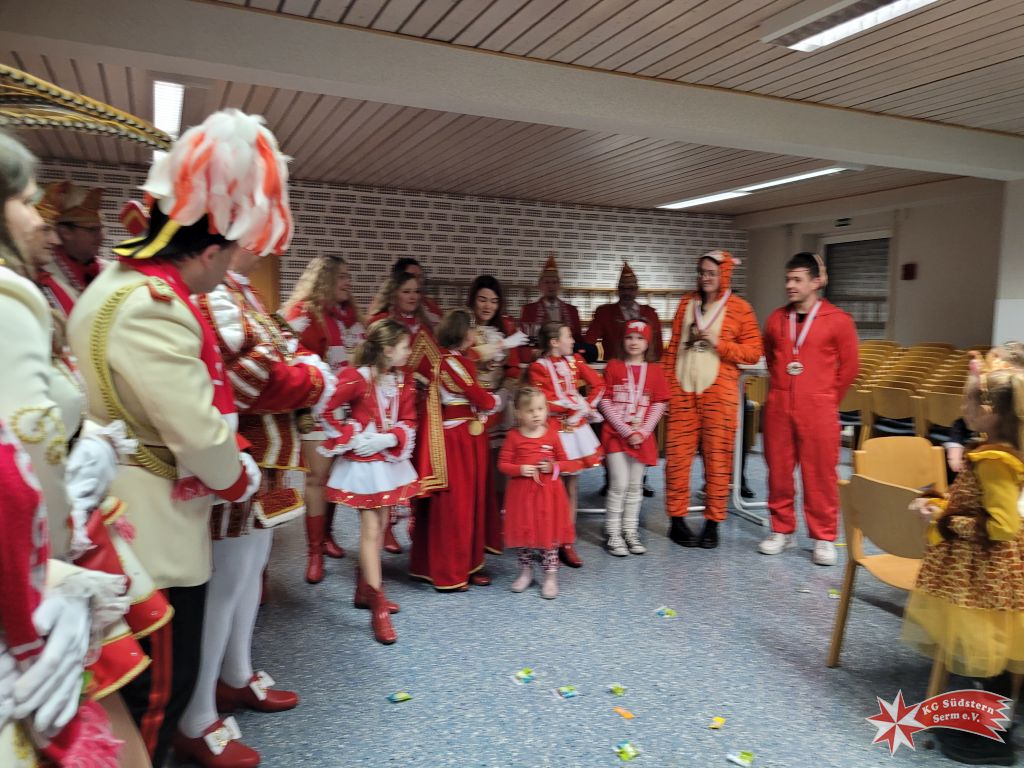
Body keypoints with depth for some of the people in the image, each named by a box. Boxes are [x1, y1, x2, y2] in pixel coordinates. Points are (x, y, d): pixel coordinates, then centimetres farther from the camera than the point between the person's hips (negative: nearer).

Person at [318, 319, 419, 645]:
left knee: (380, 526, 14)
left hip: (390, 459, 7)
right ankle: (378, 609, 0)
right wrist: (350, 438, -16)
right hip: (362, 461, -7)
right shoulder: (356, 377, -17)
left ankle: (364, 590, 31)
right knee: (370, 529, -5)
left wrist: (388, 439, -16)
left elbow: (408, 421, 1)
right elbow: (327, 411, -15)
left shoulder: (404, 380, 1)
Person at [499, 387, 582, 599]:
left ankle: (551, 576, 15)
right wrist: (520, 469, -19)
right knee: (524, 532, 11)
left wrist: (554, 466, -14)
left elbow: (566, 462, 6)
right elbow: (503, 464, -2)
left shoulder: (552, 434, -1)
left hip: (548, 493, 0)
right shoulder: (514, 436, -3)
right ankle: (526, 571, 29)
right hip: (521, 492, 0)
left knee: (549, 533, 4)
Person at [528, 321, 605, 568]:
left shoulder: (574, 361, 8)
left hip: (576, 428, 6)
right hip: (554, 431, -6)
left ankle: (568, 542, 18)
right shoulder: (538, 367, -10)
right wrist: (577, 406, -11)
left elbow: (598, 385, 6)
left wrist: (586, 407, -6)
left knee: (572, 487, 9)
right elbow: (546, 403, -16)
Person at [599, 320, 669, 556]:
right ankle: (613, 534, 5)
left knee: (635, 485, 9)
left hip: (642, 436, 3)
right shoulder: (613, 366, 0)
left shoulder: (654, 370, 5)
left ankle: (630, 531, 20)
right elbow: (606, 402, -5)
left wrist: (642, 431, -9)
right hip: (615, 433, -2)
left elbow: (659, 404, 2)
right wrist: (626, 430, -11)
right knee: (619, 484, -6)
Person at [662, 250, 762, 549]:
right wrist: (666, 387, 5)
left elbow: (753, 353, -1)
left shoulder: (739, 308, 1)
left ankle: (713, 523, 14)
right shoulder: (686, 303, 11)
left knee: (717, 458, 2)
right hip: (683, 390, 3)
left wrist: (719, 343, -14)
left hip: (718, 392, -3)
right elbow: (673, 347, 11)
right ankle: (677, 520, 13)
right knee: (677, 456, 2)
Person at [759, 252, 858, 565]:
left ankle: (823, 538, 14)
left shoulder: (838, 320, -3)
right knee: (778, 471, 8)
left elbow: (849, 367, 4)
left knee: (819, 474, 1)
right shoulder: (776, 319, 8)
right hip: (778, 408, 3)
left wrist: (825, 399, 8)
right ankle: (782, 530, 22)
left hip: (818, 410, -3)